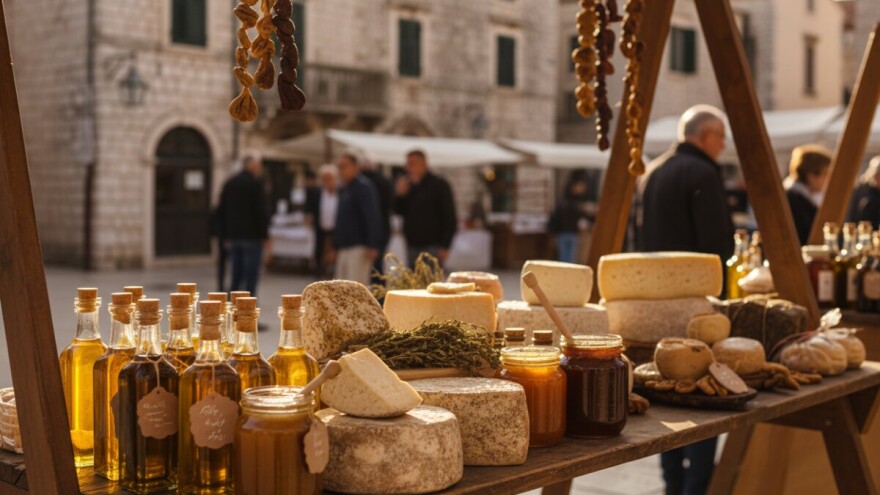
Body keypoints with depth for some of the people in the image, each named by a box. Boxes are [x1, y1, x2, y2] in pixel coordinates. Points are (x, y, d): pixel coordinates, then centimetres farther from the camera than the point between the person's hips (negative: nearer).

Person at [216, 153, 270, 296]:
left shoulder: (229, 183, 11)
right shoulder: (256, 183, -9)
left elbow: (221, 211, 12)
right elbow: (262, 211, -14)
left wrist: (225, 236, 15)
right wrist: (265, 236, -8)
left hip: (233, 236, 6)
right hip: (252, 236, -6)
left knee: (236, 275, 11)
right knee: (251, 275, -4)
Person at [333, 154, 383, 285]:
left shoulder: (364, 187, -9)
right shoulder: (343, 190, 20)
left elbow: (372, 218, -17)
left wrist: (372, 246, -25)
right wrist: (337, 245, 22)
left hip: (359, 247, -9)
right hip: (344, 247, 9)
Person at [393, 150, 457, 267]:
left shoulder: (439, 185, -5)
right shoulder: (408, 185, 12)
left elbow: (449, 216, -8)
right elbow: (399, 211, 15)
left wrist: (445, 246, -14)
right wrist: (400, 195, -5)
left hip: (432, 245, -6)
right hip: (412, 245, 6)